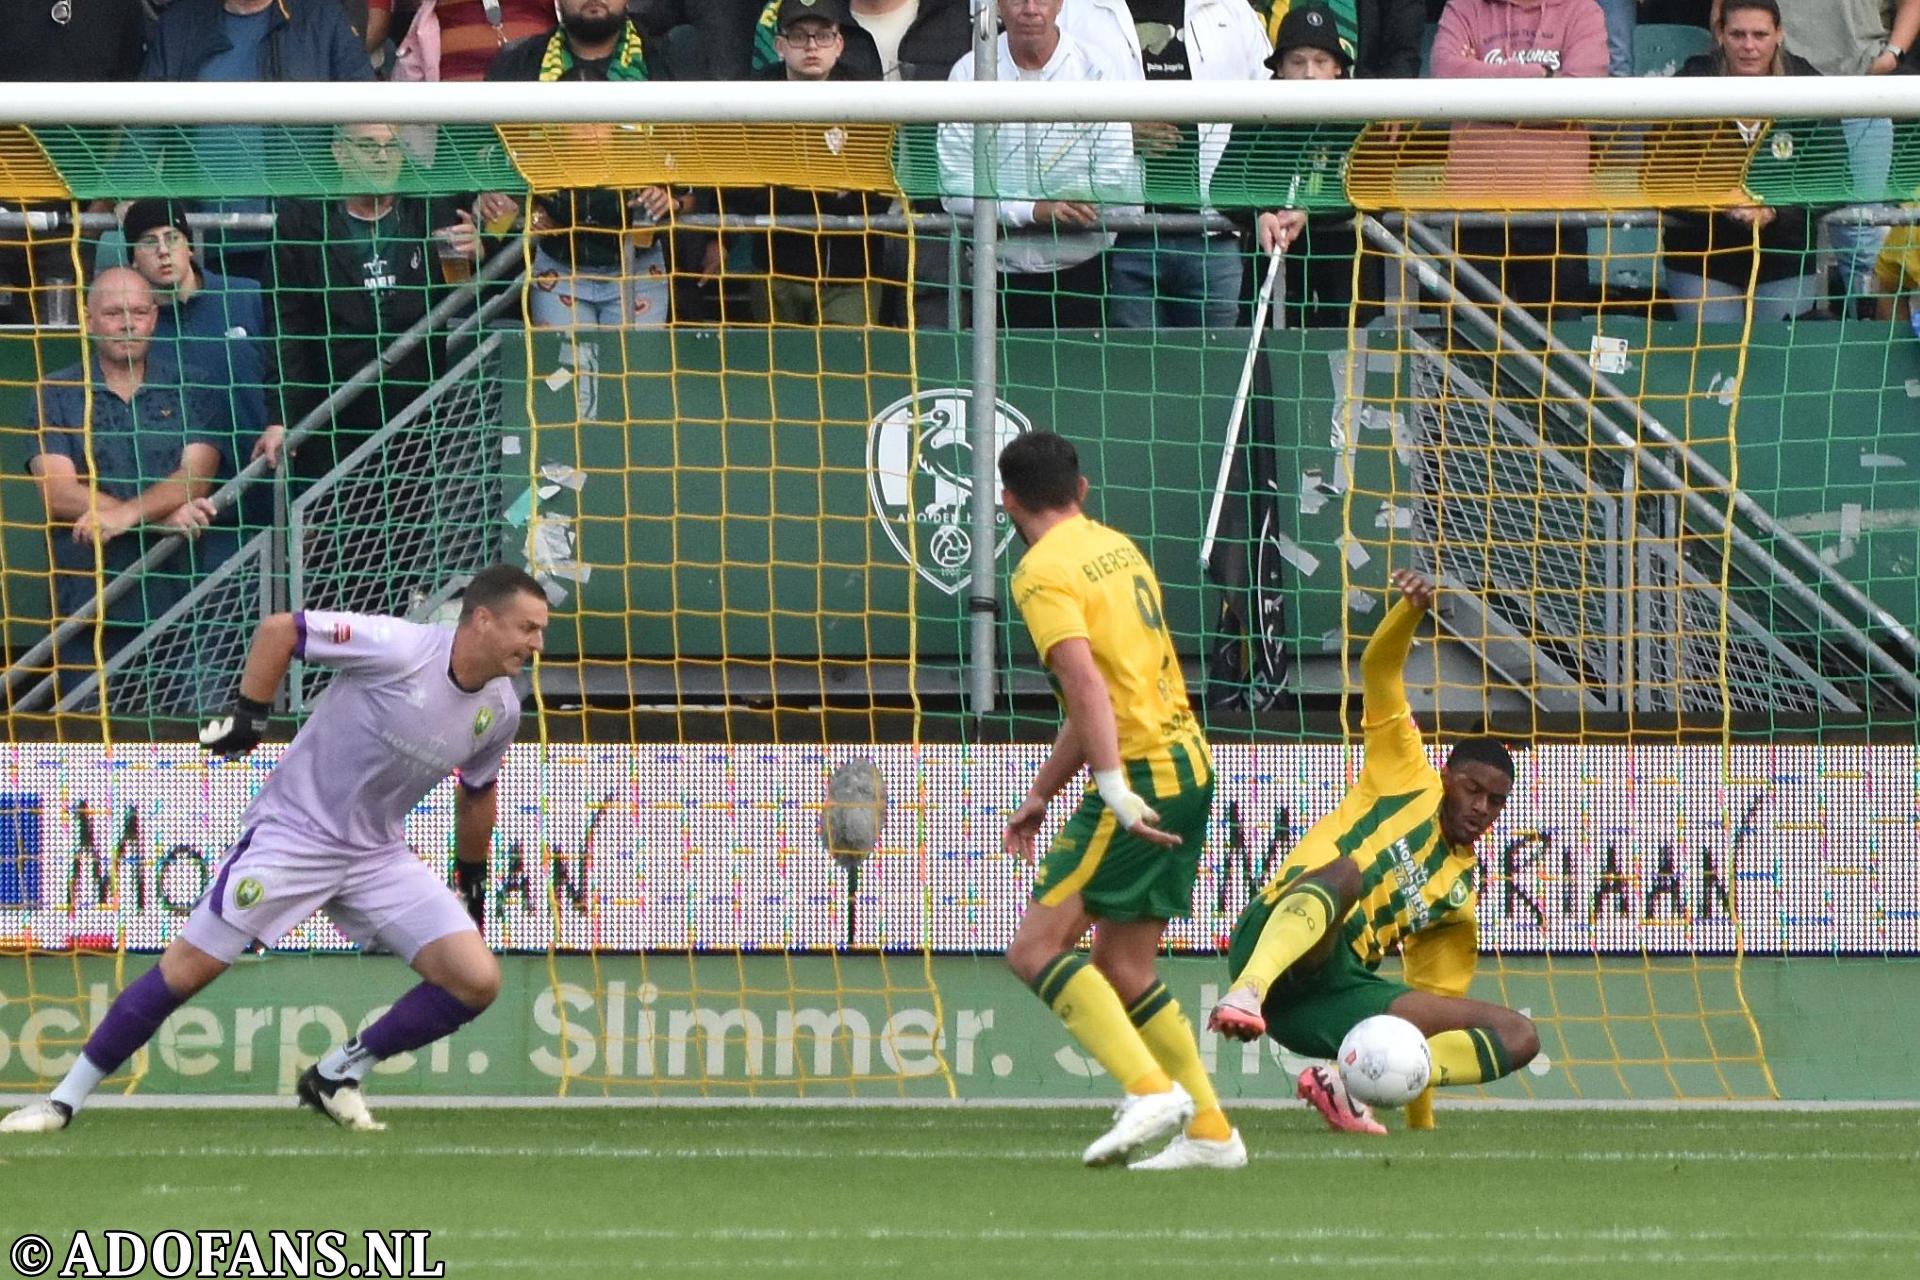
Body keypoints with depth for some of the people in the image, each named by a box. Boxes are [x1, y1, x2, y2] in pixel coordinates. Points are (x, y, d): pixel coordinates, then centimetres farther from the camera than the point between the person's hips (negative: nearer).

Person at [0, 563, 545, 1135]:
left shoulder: (500, 711, -1)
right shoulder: (399, 648, -21)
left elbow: (478, 792, 19)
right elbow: (279, 630, -13)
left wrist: (473, 879, 25)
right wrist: (249, 714, -14)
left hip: (377, 854, 6)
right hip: (293, 830, -6)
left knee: (476, 981, -9)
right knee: (188, 968, -10)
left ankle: (337, 1077, 6)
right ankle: (65, 1098, 3)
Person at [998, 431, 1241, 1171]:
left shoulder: (1043, 572, -9)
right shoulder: (1117, 548, 19)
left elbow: (1088, 686, -22)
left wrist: (1116, 792, -28)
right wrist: (1040, 795, 31)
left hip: (1143, 776, -9)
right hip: (1189, 763, 9)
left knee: (1037, 951, -10)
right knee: (1119, 966, 14)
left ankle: (1151, 1090, -22)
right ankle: (1209, 1132, 12)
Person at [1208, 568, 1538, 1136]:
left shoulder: (1461, 887, 26)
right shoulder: (1407, 780, 14)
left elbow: (1433, 1000, 28)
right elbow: (1379, 669, 5)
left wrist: (1422, 1117, 22)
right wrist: (1412, 608, -16)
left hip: (1337, 996, 5)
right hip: (1274, 938, -5)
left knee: (1518, 1037, -7)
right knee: (1346, 871, -39)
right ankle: (1246, 993, -61)